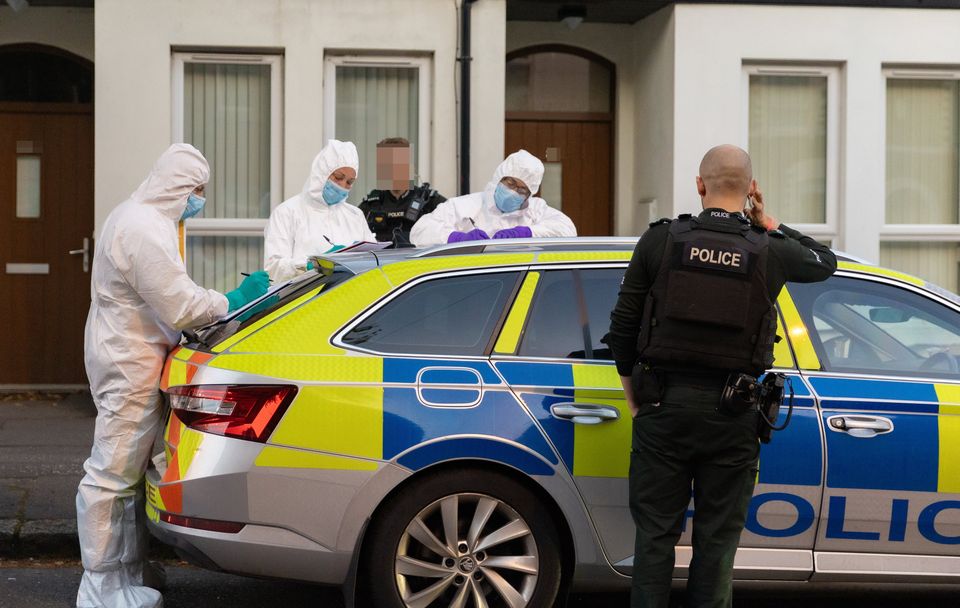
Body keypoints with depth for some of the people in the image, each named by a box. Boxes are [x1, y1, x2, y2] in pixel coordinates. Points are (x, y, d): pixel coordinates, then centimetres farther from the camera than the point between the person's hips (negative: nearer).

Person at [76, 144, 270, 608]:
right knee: (111, 476, -5)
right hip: (128, 365, -11)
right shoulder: (144, 230, -20)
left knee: (127, 473, 14)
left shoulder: (137, 217, 15)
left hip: (128, 357, 11)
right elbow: (180, 308, -21)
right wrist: (234, 301, -8)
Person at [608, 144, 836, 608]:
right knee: (717, 540, 8)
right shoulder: (770, 252, -2)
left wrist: (634, 398, 12)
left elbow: (622, 329, 0)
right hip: (732, 414, 0)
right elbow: (825, 262, 22)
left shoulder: (659, 241, -3)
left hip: (663, 407, 0)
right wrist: (770, 225, 23)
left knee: (655, 534, 7)